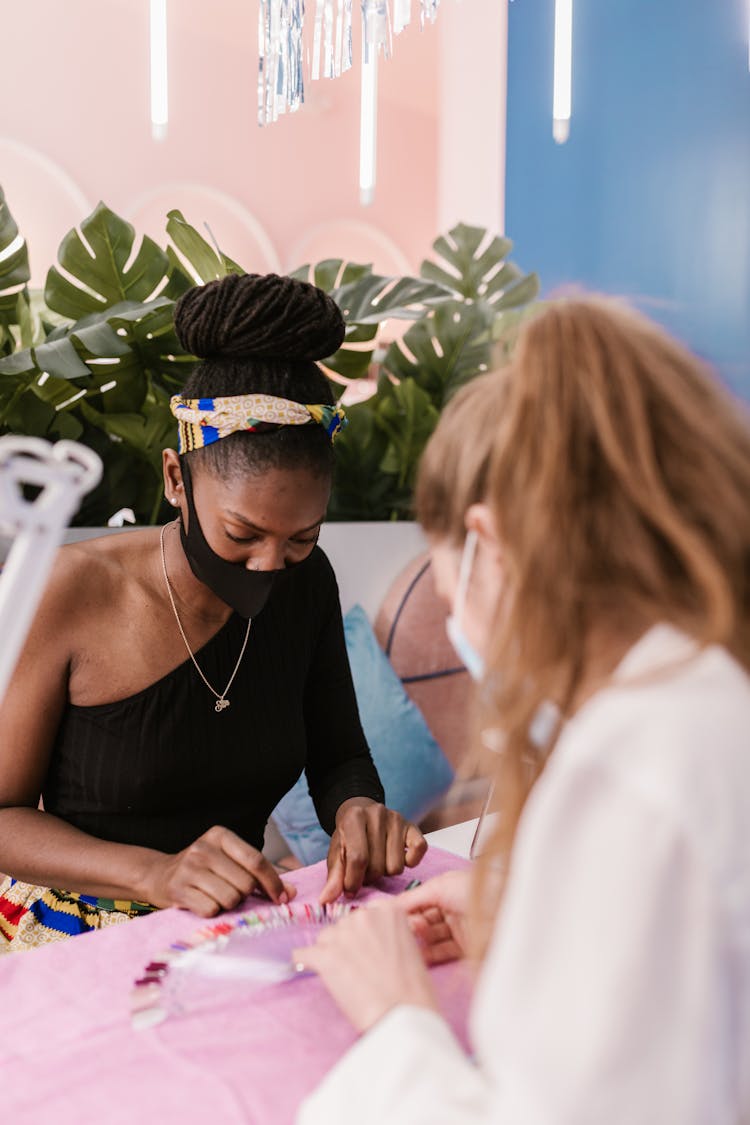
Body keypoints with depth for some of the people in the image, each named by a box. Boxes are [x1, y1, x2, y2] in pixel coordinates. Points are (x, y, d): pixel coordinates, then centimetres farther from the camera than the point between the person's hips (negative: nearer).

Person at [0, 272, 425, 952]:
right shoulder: (62, 596, -15)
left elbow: (338, 755, 9)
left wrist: (356, 808, -14)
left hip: (237, 937, 4)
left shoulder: (306, 584, -1)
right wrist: (156, 872, -25)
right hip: (71, 942, -4)